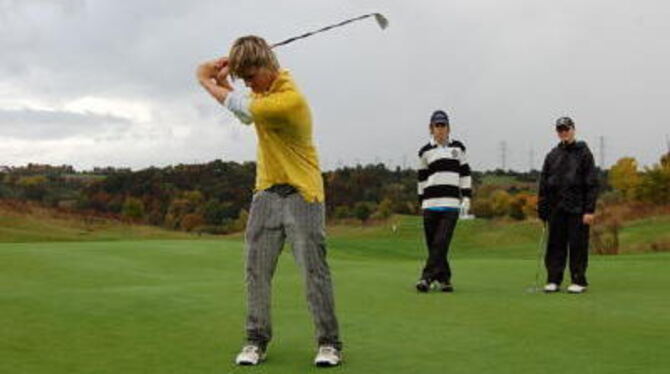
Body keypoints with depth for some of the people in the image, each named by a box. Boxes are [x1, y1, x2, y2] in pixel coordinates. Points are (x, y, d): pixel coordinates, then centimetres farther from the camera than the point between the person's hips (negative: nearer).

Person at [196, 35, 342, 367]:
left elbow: (240, 106, -15)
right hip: (266, 193, 7)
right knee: (256, 270, 3)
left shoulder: (290, 99, -21)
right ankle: (256, 340, 11)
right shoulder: (265, 88, 7)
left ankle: (329, 343, 2)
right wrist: (222, 78, 1)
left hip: (300, 193, -7)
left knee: (314, 270, -6)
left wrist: (207, 81, 2)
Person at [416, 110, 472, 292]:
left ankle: (427, 277, -13)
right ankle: (443, 279, 12)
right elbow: (422, 179, 11)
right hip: (431, 204, 1)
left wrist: (466, 197, 3)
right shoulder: (425, 151, 8)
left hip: (451, 204, -1)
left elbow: (465, 174, 12)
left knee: (441, 243, -12)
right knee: (433, 243, 1)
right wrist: (422, 202, 7)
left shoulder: (457, 148, 11)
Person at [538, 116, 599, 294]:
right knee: (555, 245, 5)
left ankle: (579, 281, 8)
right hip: (556, 208, 4)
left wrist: (589, 210, -11)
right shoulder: (552, 155, 12)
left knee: (578, 245, 0)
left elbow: (592, 184, -3)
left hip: (577, 209, -3)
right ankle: (553, 280, 12)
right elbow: (543, 185, 12)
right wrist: (542, 211, 6)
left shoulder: (583, 153, 1)